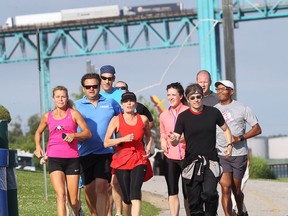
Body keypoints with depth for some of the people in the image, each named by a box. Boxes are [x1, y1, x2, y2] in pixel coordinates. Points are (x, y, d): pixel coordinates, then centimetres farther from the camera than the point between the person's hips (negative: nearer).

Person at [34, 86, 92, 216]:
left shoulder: (73, 114, 3)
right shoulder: (47, 116, 10)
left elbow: (88, 133, 0)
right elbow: (38, 132, 28)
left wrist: (74, 135, -18)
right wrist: (38, 147, 11)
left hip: (72, 159, -1)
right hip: (54, 159, 1)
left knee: (73, 200, 5)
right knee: (61, 196, -17)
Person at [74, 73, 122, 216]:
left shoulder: (110, 103, 8)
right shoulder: (77, 106, 6)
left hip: (105, 152, -1)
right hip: (85, 153, 2)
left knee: (101, 188, -14)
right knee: (89, 189, 10)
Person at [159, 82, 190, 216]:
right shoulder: (164, 115, 12)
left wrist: (184, 137, -18)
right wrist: (163, 140, 4)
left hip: (186, 156, -4)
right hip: (170, 157, 4)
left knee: (187, 192, -2)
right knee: (172, 192, 4)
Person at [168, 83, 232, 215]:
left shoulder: (213, 113, 4)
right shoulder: (183, 117, -1)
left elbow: (225, 129, 21)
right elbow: (176, 141, -4)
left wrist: (229, 144, 8)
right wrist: (173, 140, -27)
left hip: (210, 161, 0)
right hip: (191, 162, 0)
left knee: (209, 193, -20)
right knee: (194, 199, 0)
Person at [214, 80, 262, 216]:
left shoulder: (242, 108, 0)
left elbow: (257, 129, 0)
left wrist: (240, 138, -14)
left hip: (239, 154, -1)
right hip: (221, 155, 1)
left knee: (236, 189, 10)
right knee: (225, 188, -13)